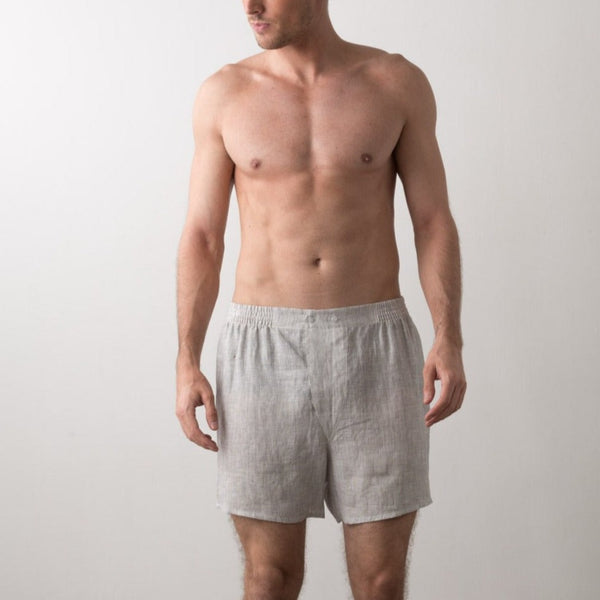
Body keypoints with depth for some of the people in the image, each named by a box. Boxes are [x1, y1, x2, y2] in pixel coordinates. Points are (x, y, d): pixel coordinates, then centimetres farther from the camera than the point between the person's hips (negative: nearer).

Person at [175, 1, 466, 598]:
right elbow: (201, 238, 5)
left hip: (373, 346, 0)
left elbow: (434, 222, 2)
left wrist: (449, 340, -11)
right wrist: (187, 363, -3)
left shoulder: (399, 82, 2)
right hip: (264, 349, 0)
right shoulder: (223, 94, 3)